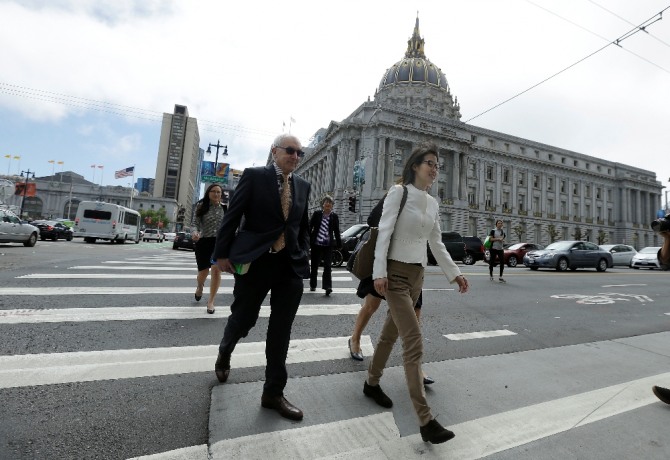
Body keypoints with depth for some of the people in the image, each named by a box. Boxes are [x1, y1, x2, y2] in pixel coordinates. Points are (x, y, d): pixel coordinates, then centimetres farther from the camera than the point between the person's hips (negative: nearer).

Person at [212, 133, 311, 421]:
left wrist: (304, 257, 7)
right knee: (243, 318, 13)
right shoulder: (254, 176, -2)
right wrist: (222, 253, -6)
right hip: (254, 262, -3)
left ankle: (273, 393, 25)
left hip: (291, 266, 4)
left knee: (281, 332, 8)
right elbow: (232, 215, -3)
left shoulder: (303, 186, 10)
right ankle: (224, 354, 49)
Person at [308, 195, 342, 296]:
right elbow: (310, 227, 4)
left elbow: (336, 231, 7)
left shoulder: (334, 217, 3)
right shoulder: (316, 214, 1)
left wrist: (339, 244, 6)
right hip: (316, 244, 1)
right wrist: (308, 241, -1)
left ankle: (327, 287, -6)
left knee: (327, 265, -8)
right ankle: (312, 285, 30)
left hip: (328, 245, -1)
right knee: (314, 266, 12)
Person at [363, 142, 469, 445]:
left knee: (392, 331, 17)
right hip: (396, 272, -7)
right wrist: (379, 272, -21)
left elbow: (436, 243, 17)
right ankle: (425, 421, 0)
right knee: (414, 341, -9)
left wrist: (454, 273, 13)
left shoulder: (433, 203, 13)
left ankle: (372, 383, 36)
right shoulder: (399, 192, -7)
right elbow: (384, 232, -14)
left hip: (417, 274, 7)